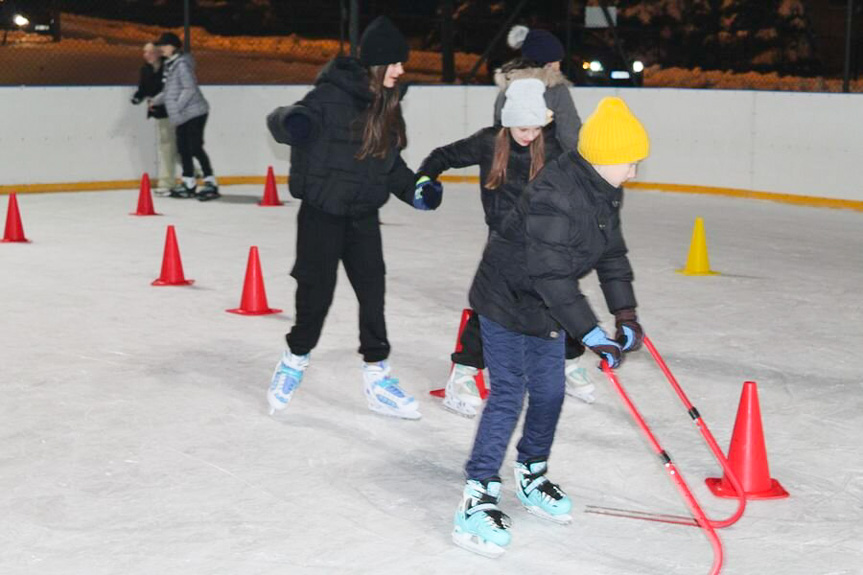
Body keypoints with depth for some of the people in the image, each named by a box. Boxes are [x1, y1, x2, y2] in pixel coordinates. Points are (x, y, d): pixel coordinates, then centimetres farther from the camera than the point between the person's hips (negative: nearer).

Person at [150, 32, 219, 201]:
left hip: (194, 112, -10)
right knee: (183, 148, 10)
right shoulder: (170, 64, 14)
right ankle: (189, 184, 17)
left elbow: (189, 89, -21)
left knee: (195, 148, -9)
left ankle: (211, 183, -4)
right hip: (182, 116, 10)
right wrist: (156, 100, 18)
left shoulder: (181, 64, -16)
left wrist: (176, 108, -22)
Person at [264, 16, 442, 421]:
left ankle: (378, 379, 15)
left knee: (373, 293, 4)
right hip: (322, 212, -6)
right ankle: (294, 363, 28)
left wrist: (414, 190, 2)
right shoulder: (333, 95, -16)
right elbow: (282, 120, -21)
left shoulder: (388, 105, 6)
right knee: (317, 292, 3)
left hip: (363, 216, 6)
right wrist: (293, 121, -43)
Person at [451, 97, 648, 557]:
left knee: (550, 392, 13)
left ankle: (531, 477, 32)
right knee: (509, 395, -12)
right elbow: (553, 276, -35)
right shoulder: (555, 195, -32)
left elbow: (612, 253, 7)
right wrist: (591, 334, -35)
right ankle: (477, 498, -7)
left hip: (547, 306, 9)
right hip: (506, 300, -9)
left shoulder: (606, 191, -1)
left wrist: (625, 314, -1)